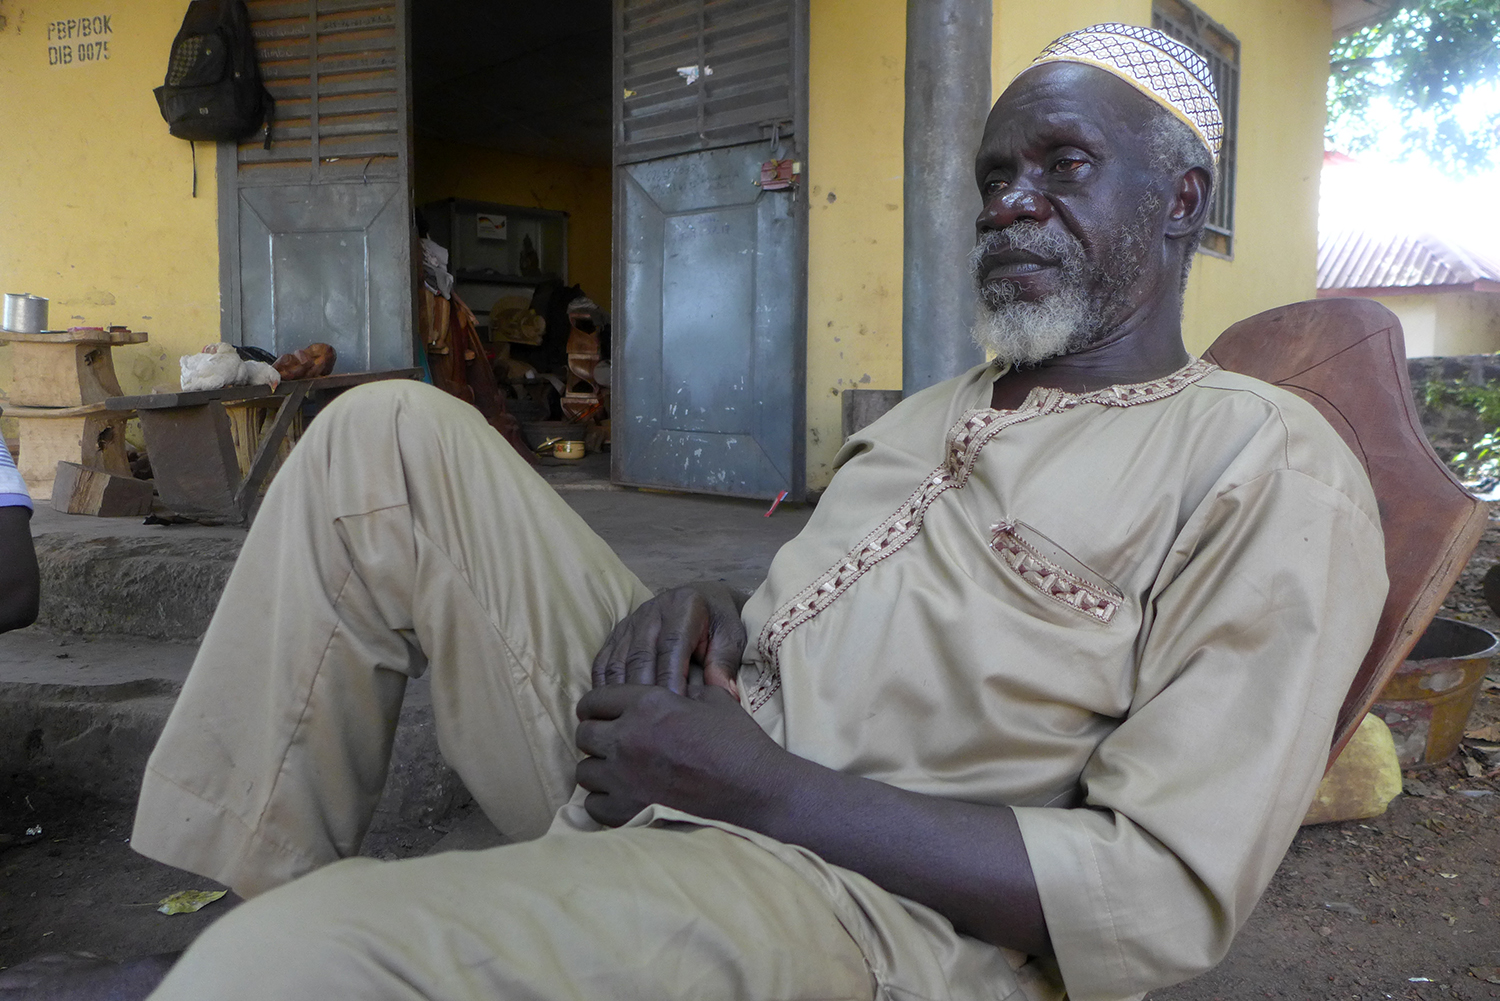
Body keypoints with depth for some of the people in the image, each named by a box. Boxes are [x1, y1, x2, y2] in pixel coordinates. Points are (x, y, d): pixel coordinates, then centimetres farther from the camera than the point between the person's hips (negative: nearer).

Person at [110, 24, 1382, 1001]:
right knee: (394, 439, -4)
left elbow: (1166, 895, -15)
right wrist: (700, 608, -2)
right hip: (671, 748, 8)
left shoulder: (1268, 470, -7)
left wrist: (751, 783, -18)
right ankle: (237, 893, -1)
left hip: (859, 893, -8)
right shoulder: (941, 408, 18)